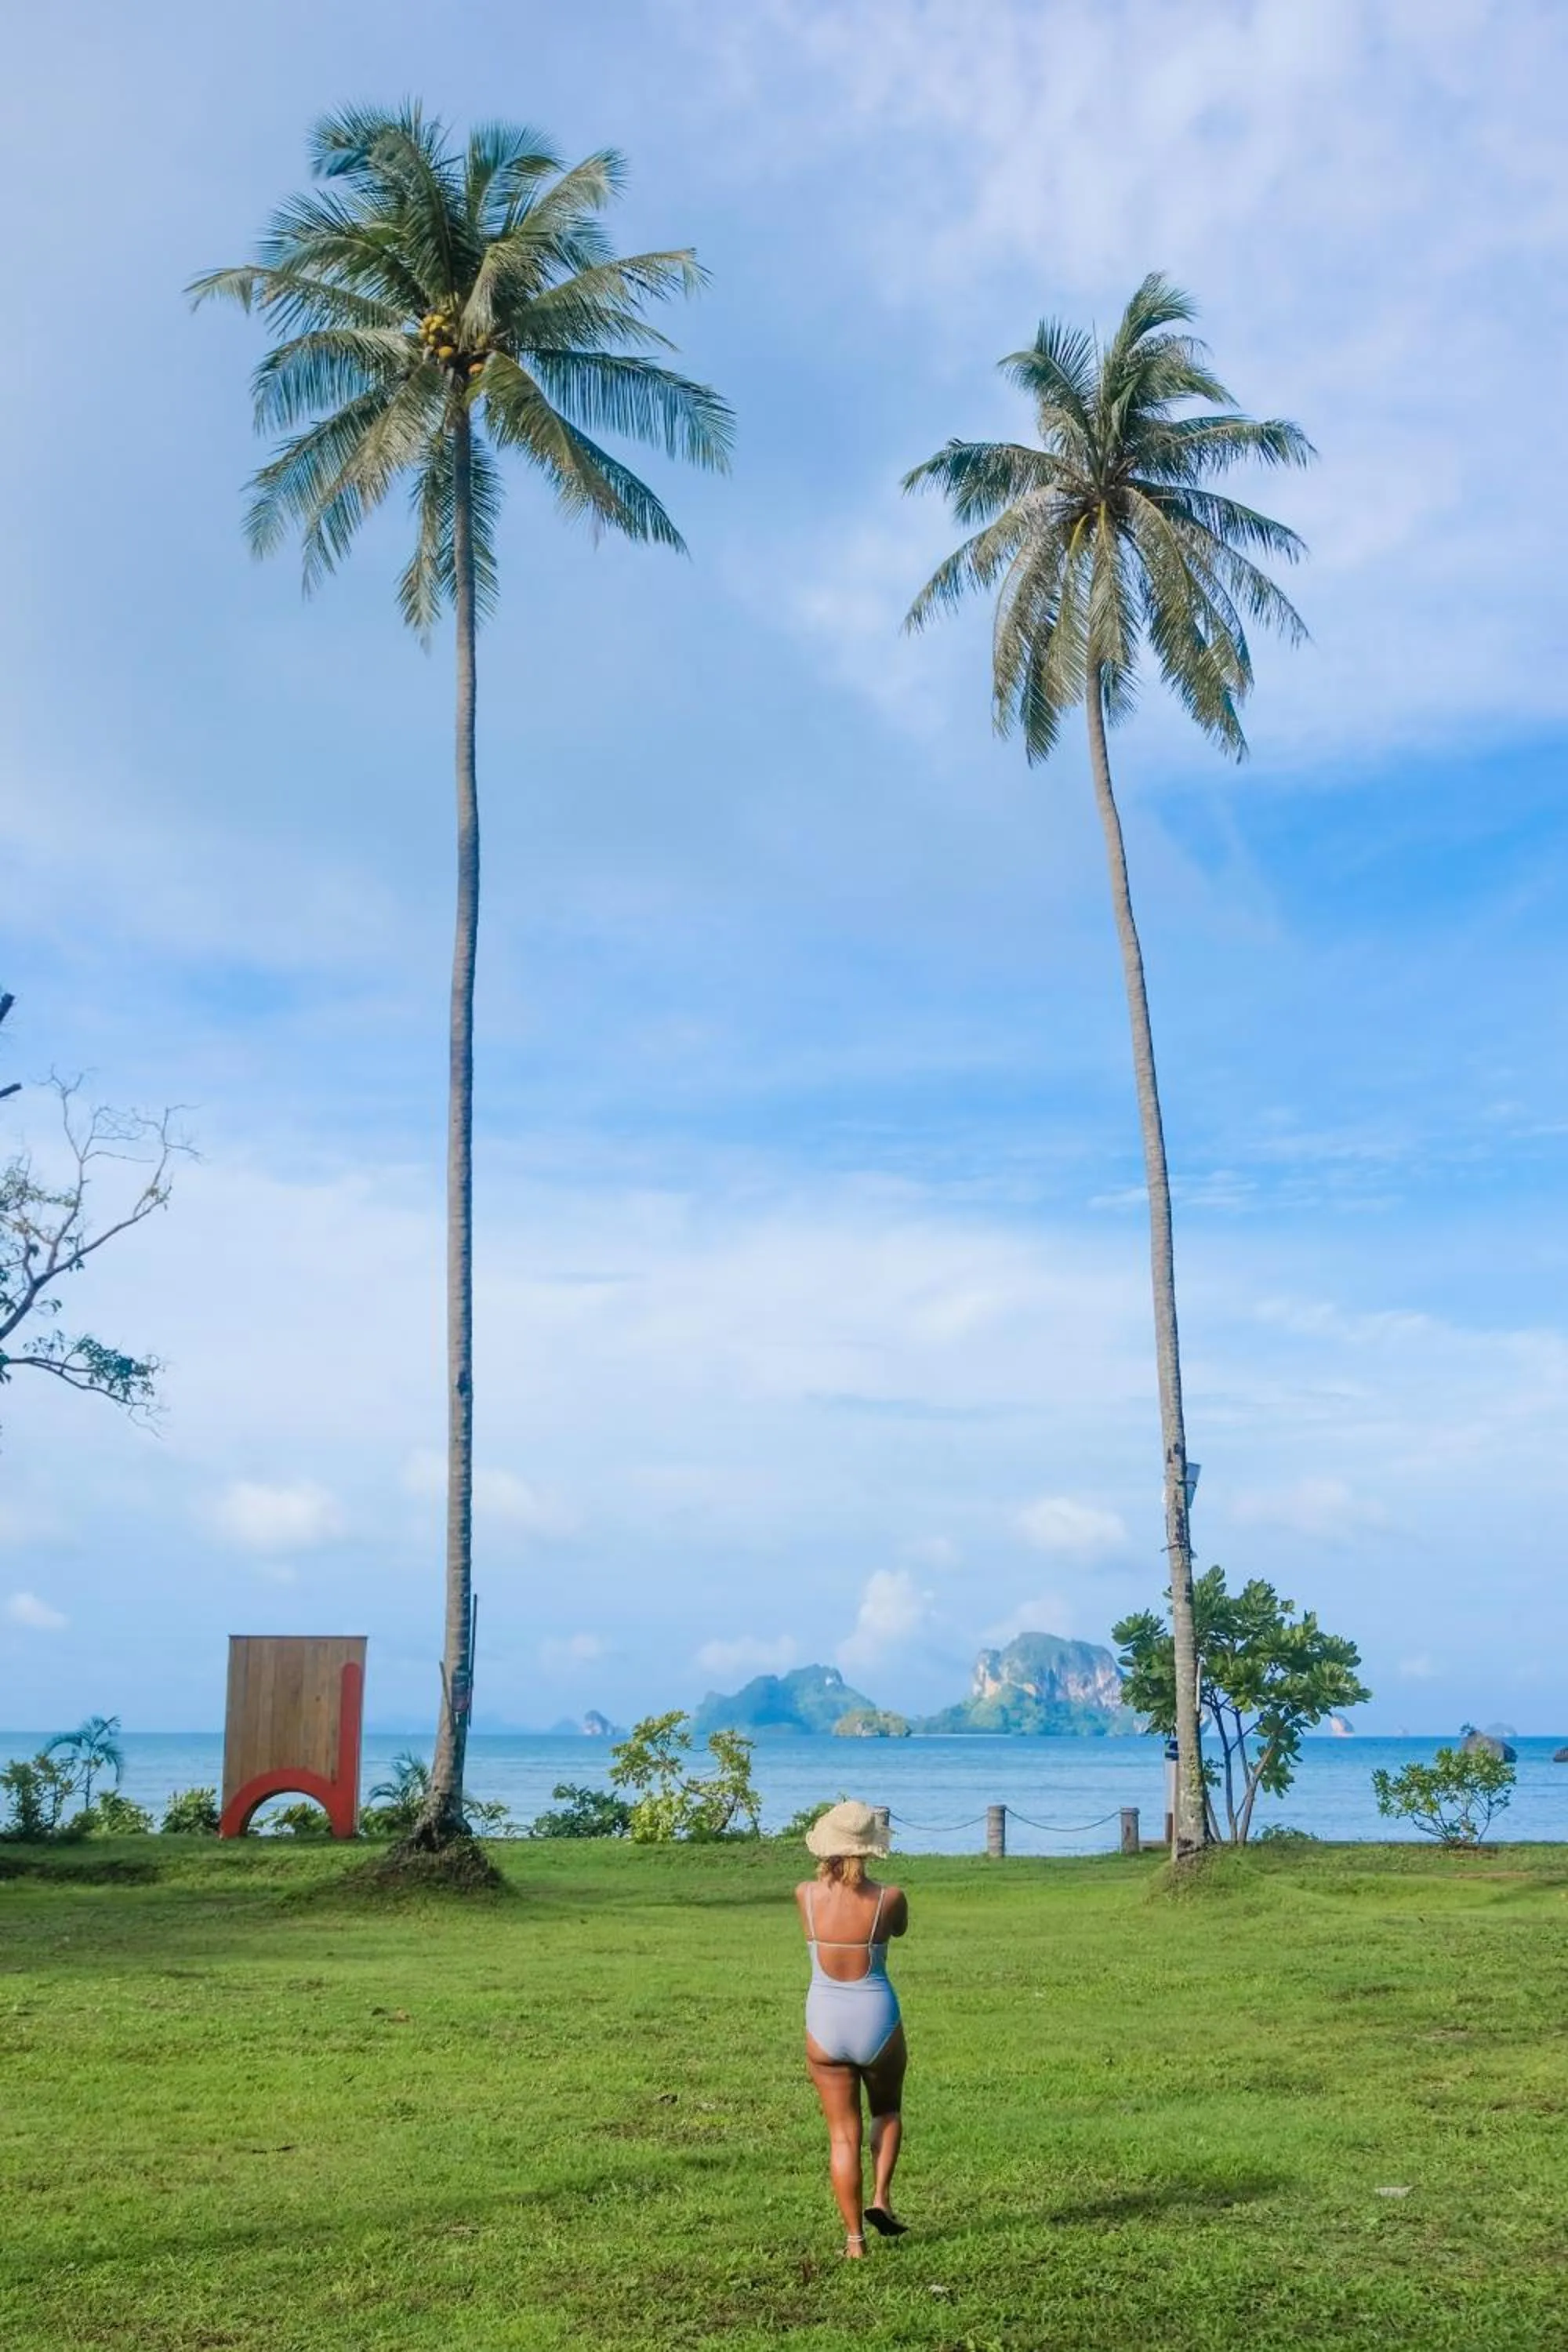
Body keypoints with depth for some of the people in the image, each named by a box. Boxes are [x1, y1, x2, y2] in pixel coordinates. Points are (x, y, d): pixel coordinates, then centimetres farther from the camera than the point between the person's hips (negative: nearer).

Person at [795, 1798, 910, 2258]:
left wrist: (832, 1873, 17)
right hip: (877, 2022, -1)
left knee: (843, 2135, 14)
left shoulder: (806, 1895, -11)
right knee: (887, 2111, 27)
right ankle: (880, 2197, 12)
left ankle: (854, 2239, 14)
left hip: (825, 2027, 1)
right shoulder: (889, 1899, -14)